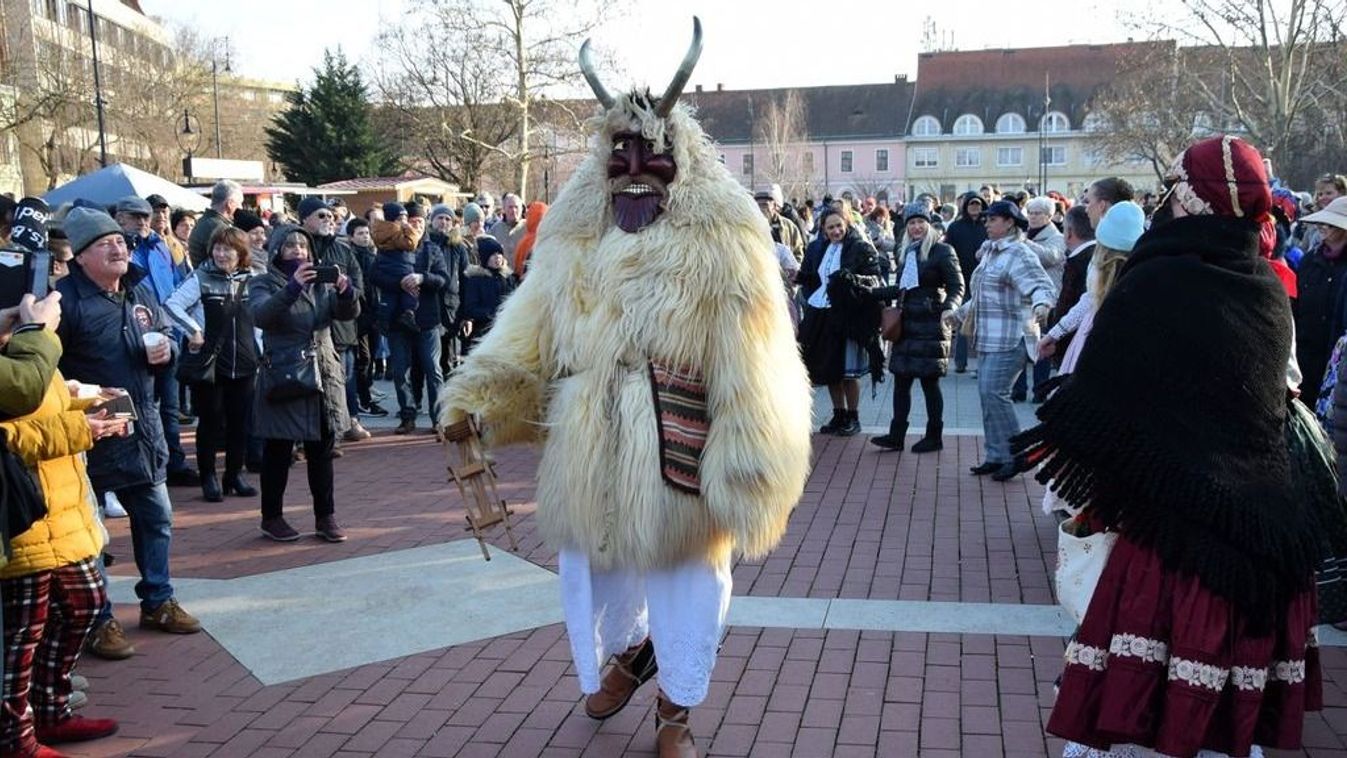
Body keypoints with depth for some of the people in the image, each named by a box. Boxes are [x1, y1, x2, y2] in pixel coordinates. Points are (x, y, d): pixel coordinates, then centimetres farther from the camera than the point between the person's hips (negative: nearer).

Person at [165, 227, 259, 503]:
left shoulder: (251, 280, 6)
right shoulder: (201, 278, -4)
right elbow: (172, 305, -9)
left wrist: (260, 350, 7)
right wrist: (194, 330, -14)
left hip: (244, 364, 3)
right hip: (210, 363, -3)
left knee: (240, 421, 8)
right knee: (211, 421, 4)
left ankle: (234, 474, 21)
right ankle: (208, 477, 15)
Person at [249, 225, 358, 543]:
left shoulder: (320, 282, 12)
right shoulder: (263, 284, 0)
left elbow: (348, 313, 0)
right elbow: (262, 316, -20)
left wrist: (345, 290, -21)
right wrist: (293, 287, -32)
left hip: (323, 376, 4)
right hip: (282, 378, -4)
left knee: (322, 451, 8)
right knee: (278, 452, 4)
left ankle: (326, 517, 16)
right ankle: (272, 517, 17)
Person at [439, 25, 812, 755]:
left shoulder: (721, 234, -11)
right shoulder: (575, 231, 4)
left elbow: (751, 359, -16)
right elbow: (532, 325, 2)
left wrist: (748, 462, -20)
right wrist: (478, 391, -13)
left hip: (679, 440, -4)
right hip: (590, 439, 5)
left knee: (683, 565, 12)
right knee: (594, 556, 21)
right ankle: (629, 648, 53)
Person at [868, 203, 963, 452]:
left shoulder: (942, 251, -5)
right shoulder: (904, 253, 15)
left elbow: (957, 287, -7)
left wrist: (949, 308, -25)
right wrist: (873, 293, 22)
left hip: (930, 325, -6)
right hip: (906, 325, 6)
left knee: (930, 382, 0)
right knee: (901, 381, 5)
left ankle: (934, 437, 11)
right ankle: (896, 435, 9)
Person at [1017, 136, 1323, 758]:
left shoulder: (1152, 285, -14)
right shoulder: (1271, 291, 4)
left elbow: (1095, 402, -10)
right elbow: (1278, 403, 16)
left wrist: (1085, 497, 3)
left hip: (1177, 520, -6)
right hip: (1269, 526, 6)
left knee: (1135, 700, 3)